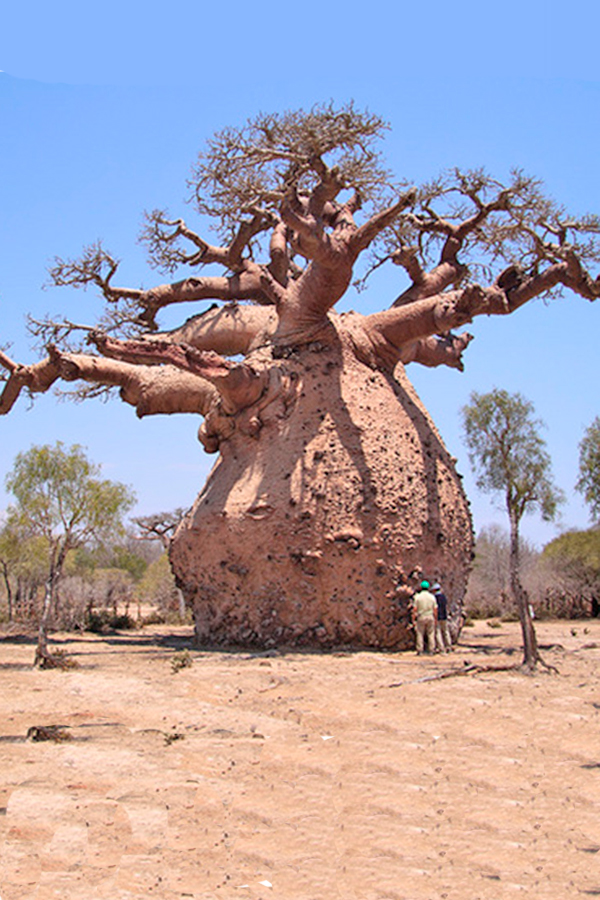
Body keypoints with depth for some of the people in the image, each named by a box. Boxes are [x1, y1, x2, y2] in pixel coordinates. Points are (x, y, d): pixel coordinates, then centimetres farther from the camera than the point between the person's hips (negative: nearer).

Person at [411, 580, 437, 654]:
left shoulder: (417, 597, -4)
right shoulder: (432, 597, 0)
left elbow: (414, 609, -7)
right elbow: (435, 609, -1)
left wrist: (413, 619, -1)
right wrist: (436, 619, 8)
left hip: (421, 617, -1)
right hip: (430, 617, 1)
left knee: (420, 634, 3)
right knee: (431, 634, 6)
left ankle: (420, 651, 0)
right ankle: (431, 650, 4)